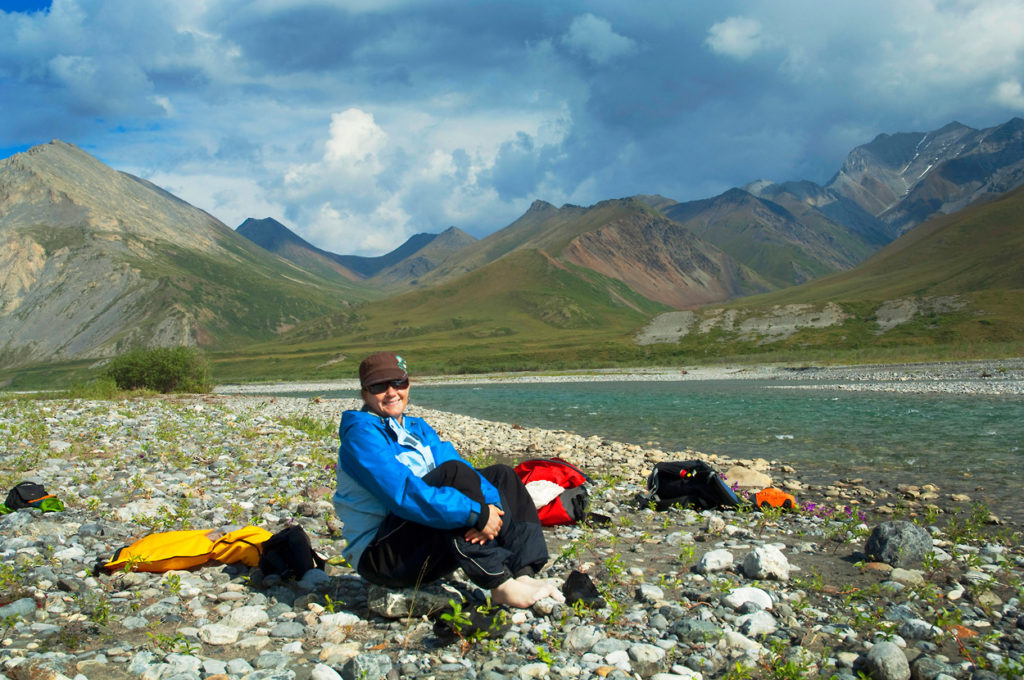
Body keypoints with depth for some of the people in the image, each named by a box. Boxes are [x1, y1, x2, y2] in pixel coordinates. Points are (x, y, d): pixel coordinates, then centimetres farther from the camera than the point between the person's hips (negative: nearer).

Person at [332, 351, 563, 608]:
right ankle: (500, 585, -30)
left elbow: (468, 471, 0)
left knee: (500, 476, 2)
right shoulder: (361, 434, -13)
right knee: (453, 474, -26)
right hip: (380, 556, -9)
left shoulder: (417, 428, 13)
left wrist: (491, 503, -22)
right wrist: (477, 514, -31)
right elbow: (402, 493, -28)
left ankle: (525, 574, -19)